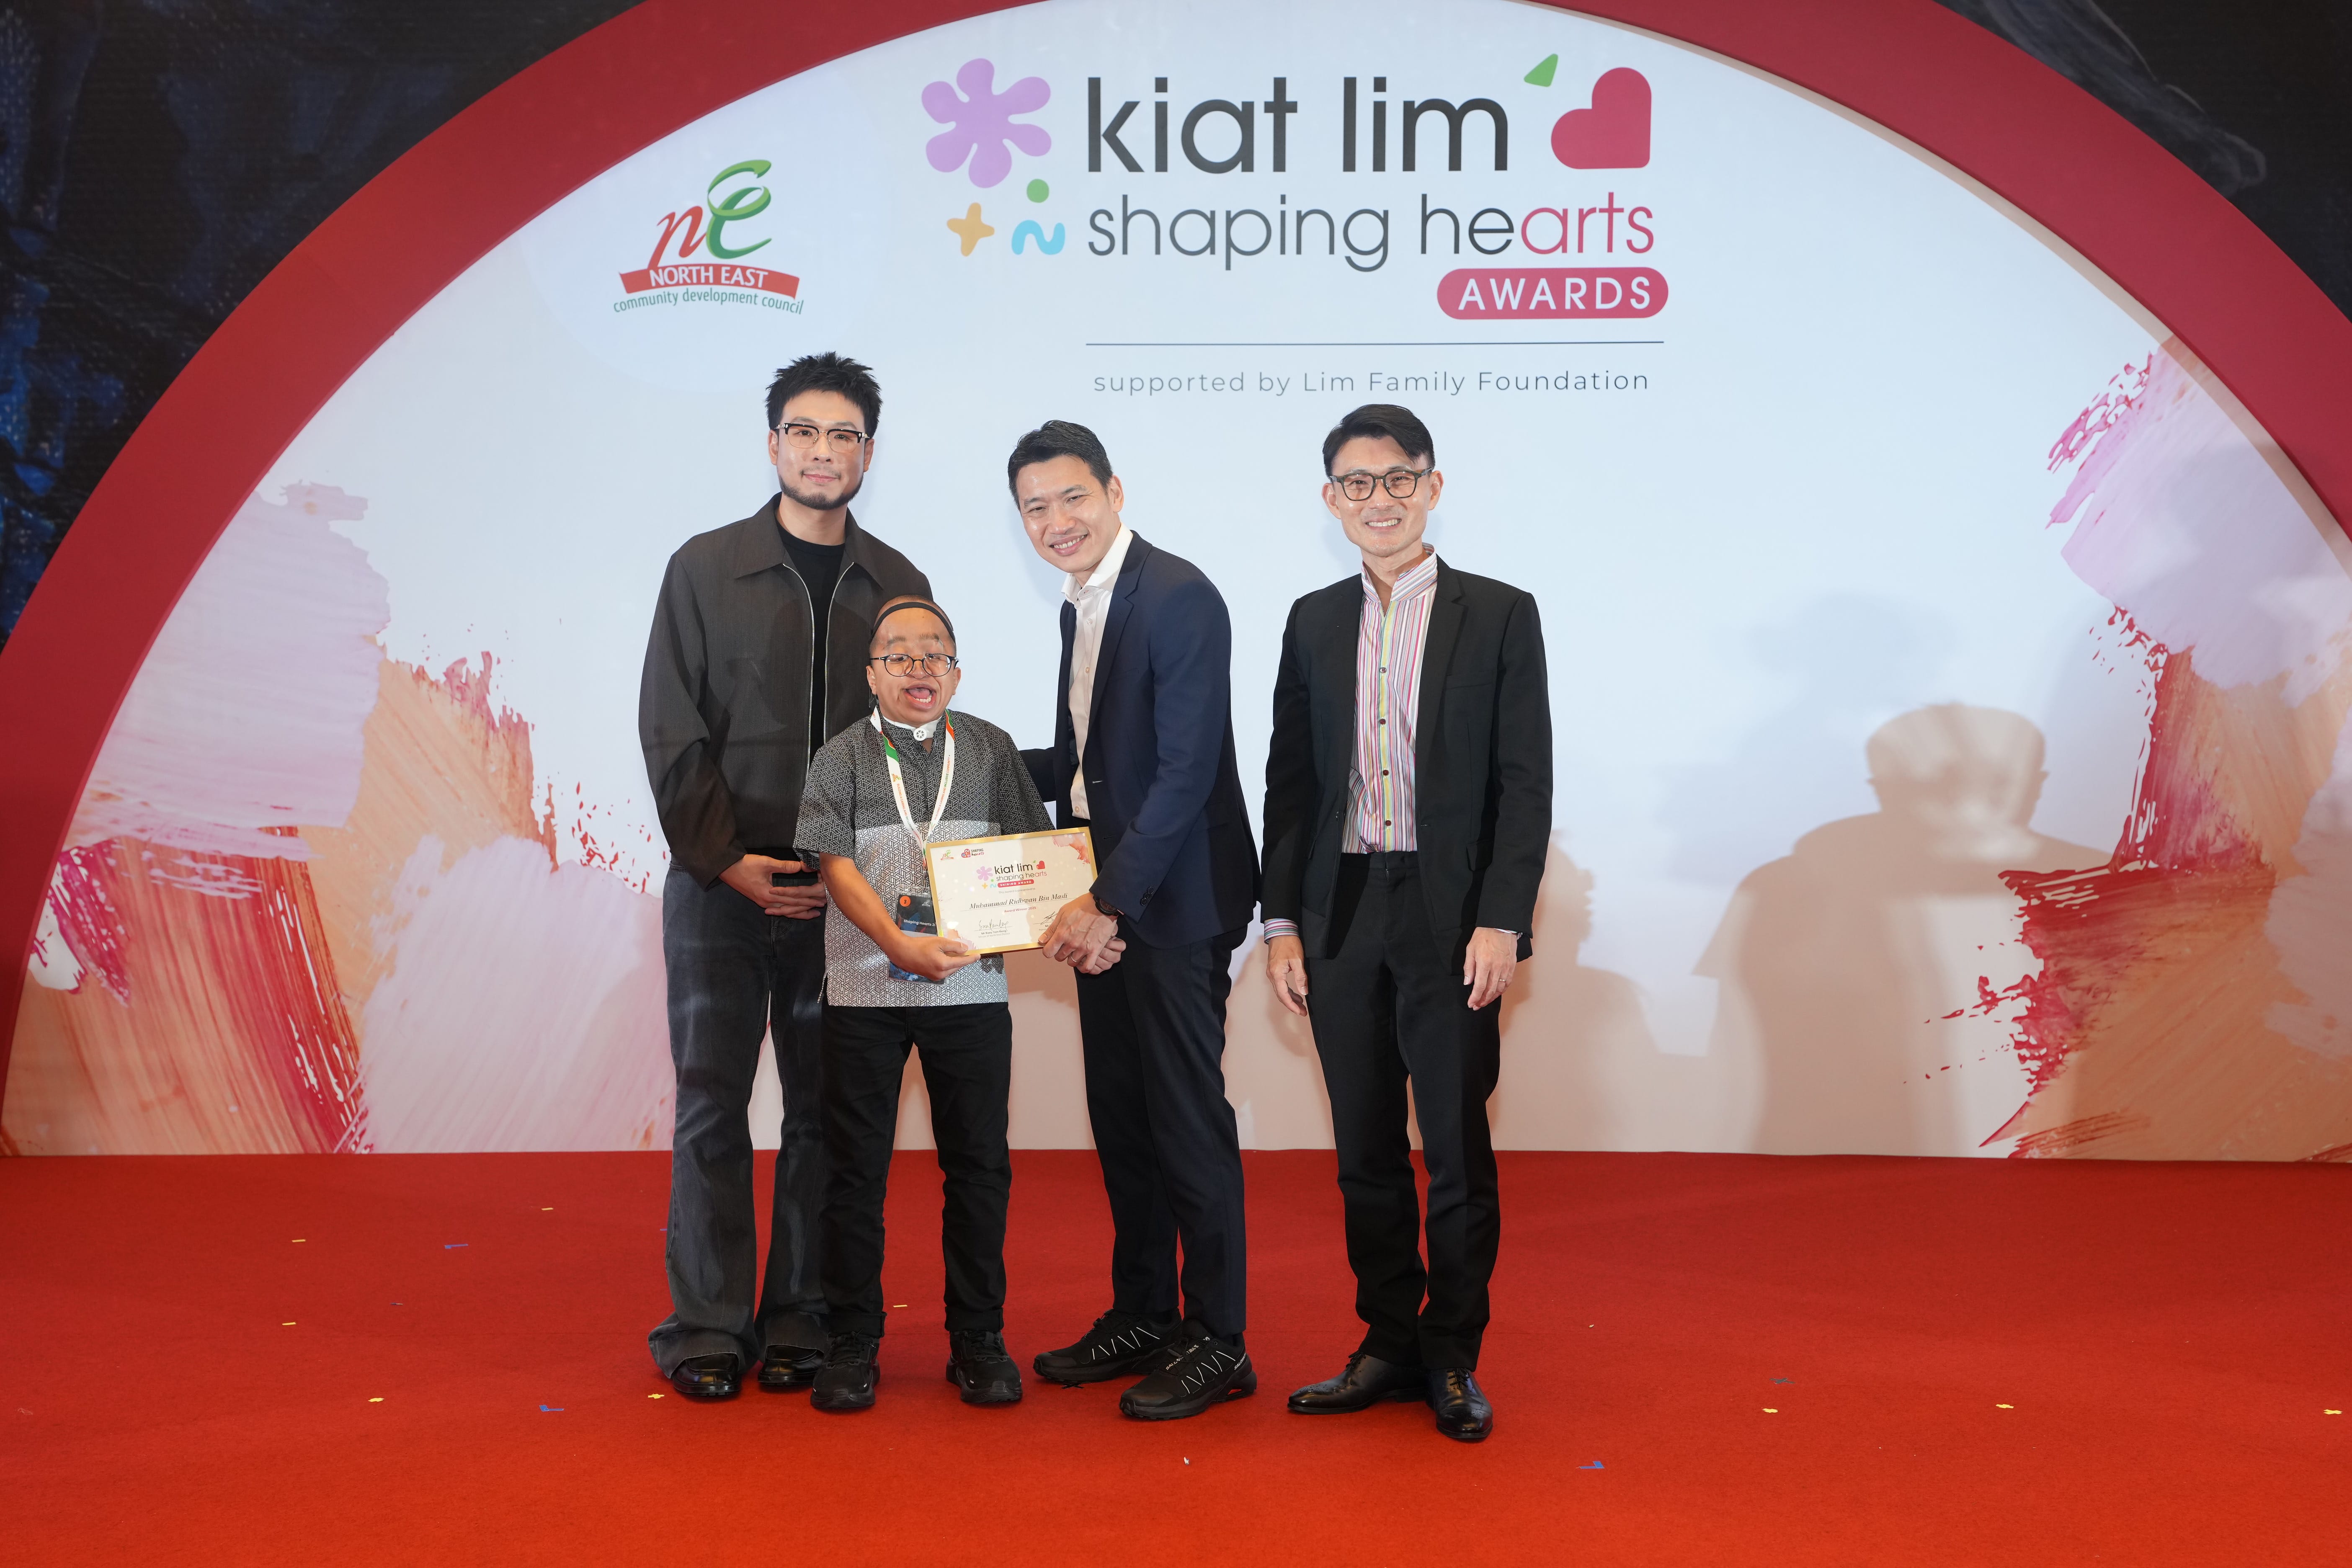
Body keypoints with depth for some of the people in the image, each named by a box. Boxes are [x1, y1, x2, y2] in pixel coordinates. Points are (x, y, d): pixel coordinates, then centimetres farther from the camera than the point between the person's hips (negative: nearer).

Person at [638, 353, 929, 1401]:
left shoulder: (897, 586, 9)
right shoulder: (706, 568, 3)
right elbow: (669, 732, 0)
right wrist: (727, 858, -9)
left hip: (847, 893, 2)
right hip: (720, 885, -1)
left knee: (827, 1111, 5)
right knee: (712, 1106, 2)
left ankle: (803, 1325, 15)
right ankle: (707, 1327, 12)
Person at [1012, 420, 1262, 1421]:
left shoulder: (1177, 597, -14)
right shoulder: (1082, 607, 14)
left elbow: (1186, 769, -20)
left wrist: (1111, 901, -22)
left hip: (1172, 904, -9)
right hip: (1105, 902, 9)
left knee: (1187, 1120, -2)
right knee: (1120, 1116, 14)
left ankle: (1217, 1342, 10)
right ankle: (1142, 1317, 27)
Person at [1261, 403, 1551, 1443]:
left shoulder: (1499, 615, 0)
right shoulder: (1314, 623, 11)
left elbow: (1525, 783, -4)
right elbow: (1289, 780, 11)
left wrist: (1501, 923, -12)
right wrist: (1283, 921, 4)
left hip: (1450, 918, -3)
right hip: (1342, 918, 4)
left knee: (1458, 1151, 2)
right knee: (1365, 1152, 10)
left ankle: (1453, 1360, 16)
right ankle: (1390, 1347, 23)